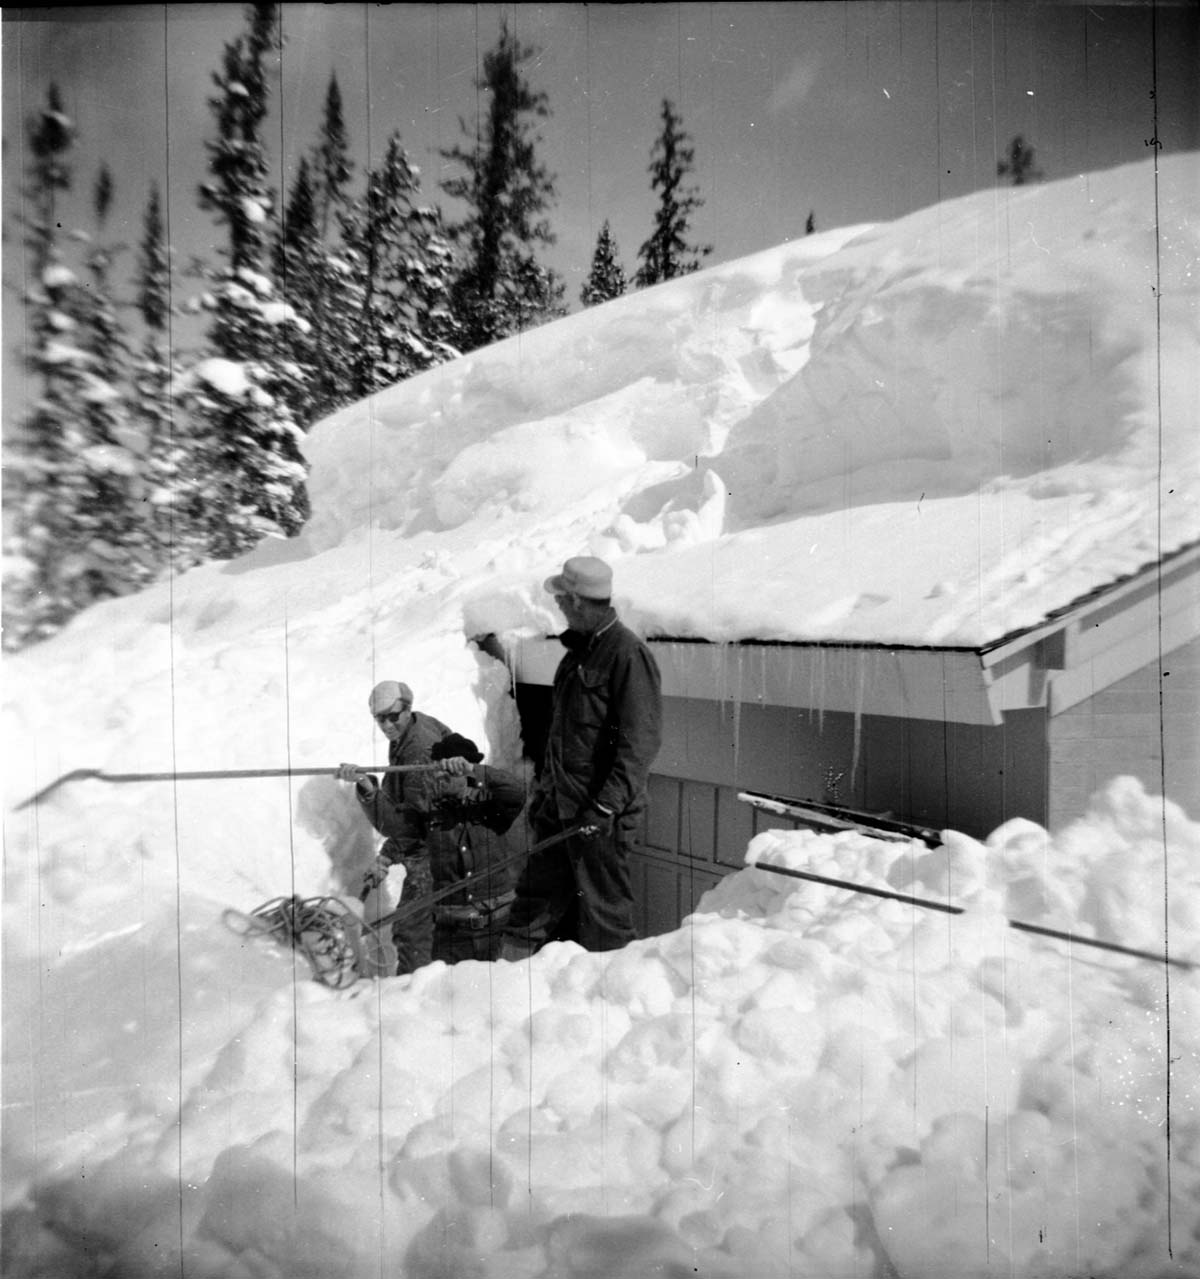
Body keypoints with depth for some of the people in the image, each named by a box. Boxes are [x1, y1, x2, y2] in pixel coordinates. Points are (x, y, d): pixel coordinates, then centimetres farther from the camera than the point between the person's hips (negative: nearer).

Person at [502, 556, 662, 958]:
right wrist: (544, 787, 21)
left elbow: (641, 742, -20)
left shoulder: (629, 655, -15)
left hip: (602, 813, -8)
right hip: (560, 803, 8)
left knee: (603, 907, 5)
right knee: (538, 898, 15)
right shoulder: (577, 650, 13)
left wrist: (606, 804, -23)